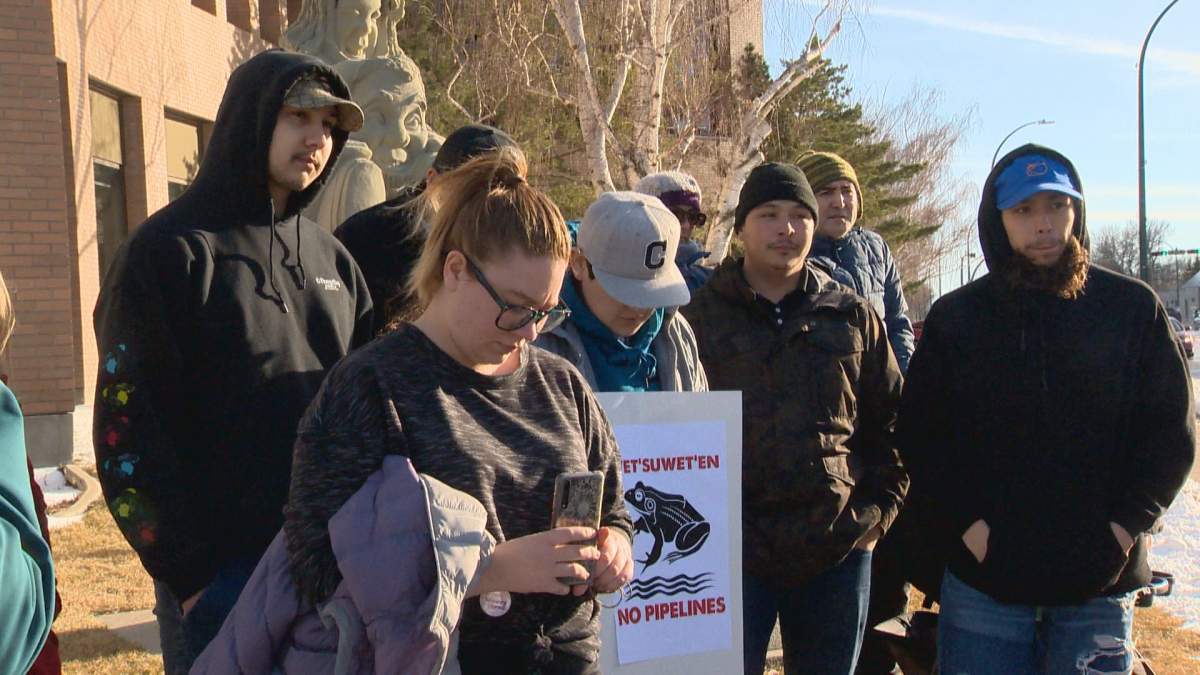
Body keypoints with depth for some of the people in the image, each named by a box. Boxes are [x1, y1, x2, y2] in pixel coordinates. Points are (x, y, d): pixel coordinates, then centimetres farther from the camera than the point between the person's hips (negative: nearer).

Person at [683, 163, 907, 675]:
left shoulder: (853, 317, 8)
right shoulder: (702, 317, 1)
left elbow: (889, 421, 13)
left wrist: (879, 508, 3)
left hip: (839, 554, 3)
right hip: (733, 554, -2)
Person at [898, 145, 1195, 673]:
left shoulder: (1133, 308, 1)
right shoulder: (955, 318, 2)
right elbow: (919, 434, 2)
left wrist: (1126, 523, -8)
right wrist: (968, 522, -8)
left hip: (1101, 582, 0)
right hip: (984, 577, 0)